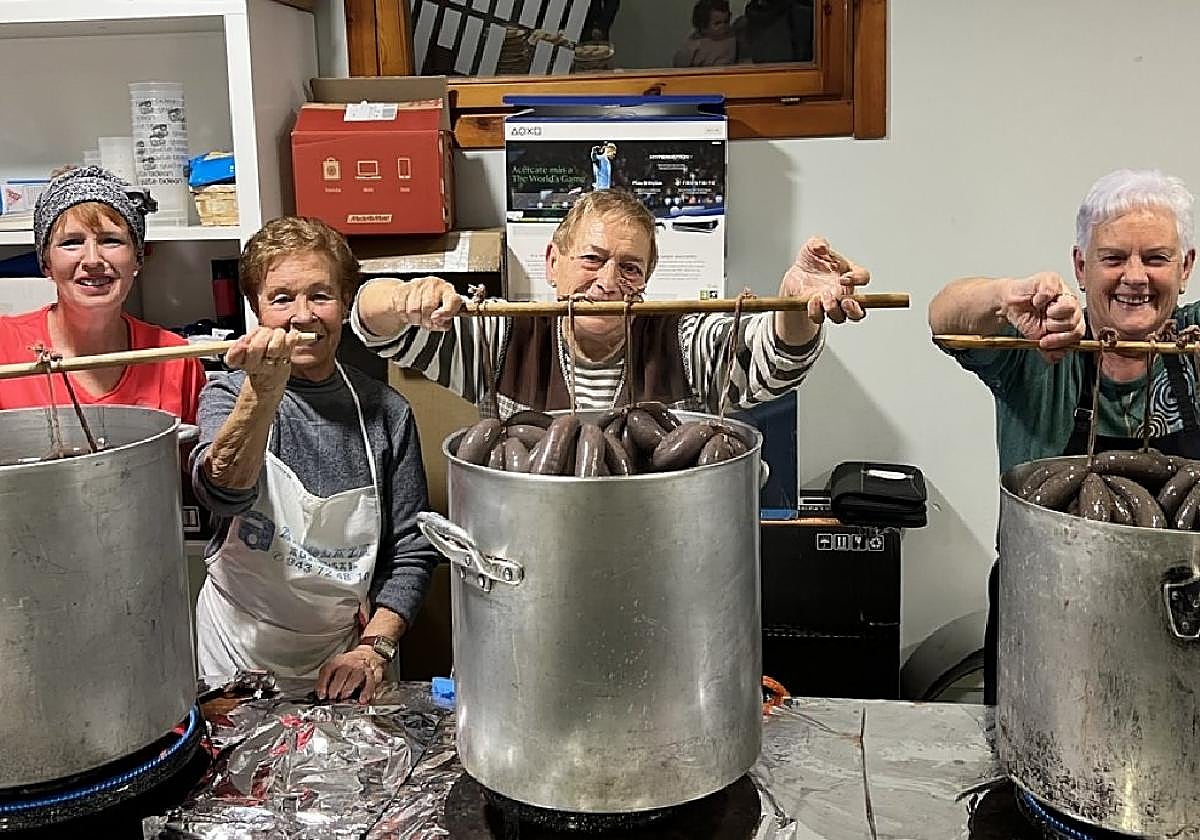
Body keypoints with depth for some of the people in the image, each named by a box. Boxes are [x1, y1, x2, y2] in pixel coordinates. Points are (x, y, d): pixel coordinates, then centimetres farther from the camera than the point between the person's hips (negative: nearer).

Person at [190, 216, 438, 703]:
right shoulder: (228, 397, -4)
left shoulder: (384, 412, -2)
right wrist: (264, 390, -39)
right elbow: (223, 491, -25)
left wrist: (373, 648, -11)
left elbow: (411, 553, 0)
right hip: (239, 655, 0)